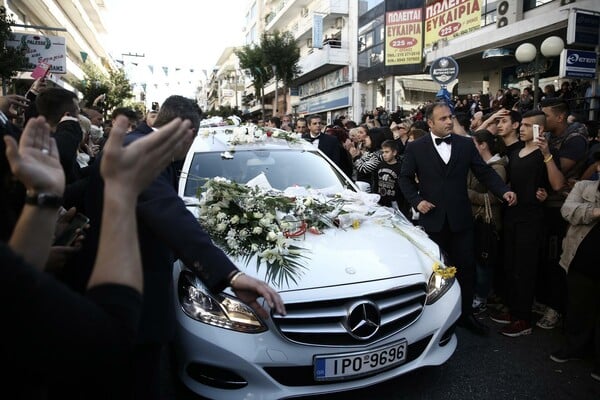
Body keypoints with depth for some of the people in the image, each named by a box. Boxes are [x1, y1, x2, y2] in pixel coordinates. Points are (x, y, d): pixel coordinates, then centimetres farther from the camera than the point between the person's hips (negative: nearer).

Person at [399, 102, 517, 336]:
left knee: (466, 267, 8)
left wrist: (504, 191, -13)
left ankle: (466, 314, 27)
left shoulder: (466, 144, 4)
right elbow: (405, 178, 4)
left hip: (460, 218, 2)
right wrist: (416, 200, -9)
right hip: (432, 218, -1)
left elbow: (484, 172, 2)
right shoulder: (415, 148, -1)